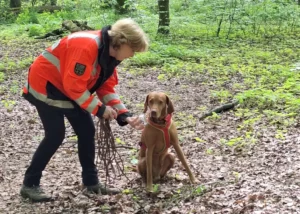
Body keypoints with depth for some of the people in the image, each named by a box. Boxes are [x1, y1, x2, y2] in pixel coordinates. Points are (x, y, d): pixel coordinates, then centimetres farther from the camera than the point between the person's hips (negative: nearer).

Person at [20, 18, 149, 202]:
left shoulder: (110, 55, 0)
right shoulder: (87, 46, -31)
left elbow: (107, 88, 3)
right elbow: (74, 85, -31)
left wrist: (125, 116, -7)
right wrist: (99, 109, -23)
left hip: (68, 88, 9)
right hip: (45, 85, -9)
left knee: (87, 130, 6)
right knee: (56, 135, -11)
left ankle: (91, 181, 16)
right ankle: (30, 185, 2)